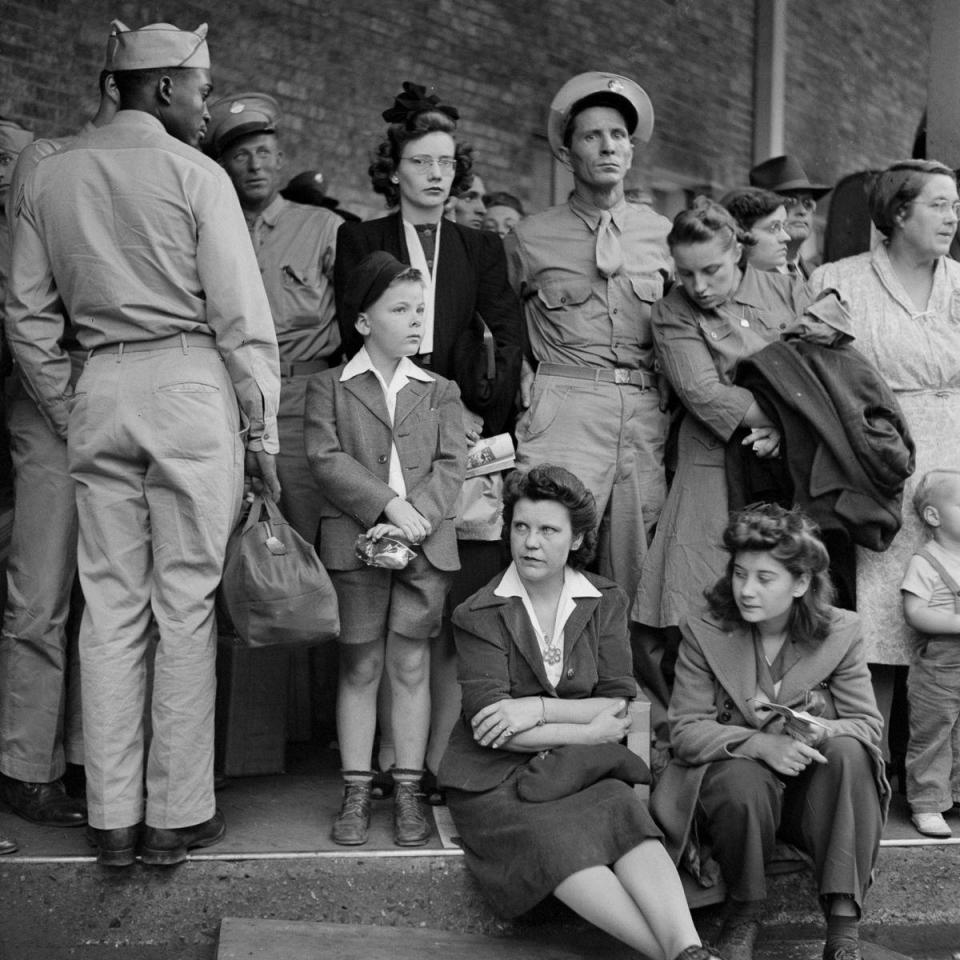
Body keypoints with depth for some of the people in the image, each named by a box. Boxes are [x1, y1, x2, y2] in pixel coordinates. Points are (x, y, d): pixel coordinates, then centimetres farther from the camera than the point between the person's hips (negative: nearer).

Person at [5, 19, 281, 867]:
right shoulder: (194, 175, -3)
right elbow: (241, 317, -6)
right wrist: (263, 431, -1)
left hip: (98, 388, 5)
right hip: (189, 384, -4)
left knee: (110, 605, 7)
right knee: (186, 604, 1)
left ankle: (112, 818, 13)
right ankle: (177, 815, 7)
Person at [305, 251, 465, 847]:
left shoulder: (441, 392, 13)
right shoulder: (330, 387, 7)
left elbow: (452, 465, 3)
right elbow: (326, 458, -6)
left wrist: (417, 518, -14)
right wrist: (388, 504, -16)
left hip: (425, 545, 1)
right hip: (354, 543, -1)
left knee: (411, 666, 4)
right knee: (360, 667, 4)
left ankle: (409, 792, 11)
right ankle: (357, 792, 12)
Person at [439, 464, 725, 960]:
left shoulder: (606, 603, 7)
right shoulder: (478, 615, -2)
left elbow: (619, 703, 0)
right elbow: (488, 721, -11)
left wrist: (538, 708, -14)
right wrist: (586, 731, -12)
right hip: (497, 775, -2)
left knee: (627, 818, -29)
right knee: (558, 843, -31)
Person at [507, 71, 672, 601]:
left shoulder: (662, 234, 14)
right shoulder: (531, 236, 7)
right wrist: (528, 387, 6)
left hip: (647, 413, 3)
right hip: (564, 412, -2)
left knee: (632, 575, 3)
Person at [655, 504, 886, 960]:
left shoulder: (841, 632, -5)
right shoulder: (703, 631, -8)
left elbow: (868, 725, -7)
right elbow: (685, 731, -11)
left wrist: (819, 731, -31)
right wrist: (760, 743, -29)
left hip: (811, 791, 2)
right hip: (729, 779, -1)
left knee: (848, 752, -30)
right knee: (745, 777, -36)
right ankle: (744, 914, -9)